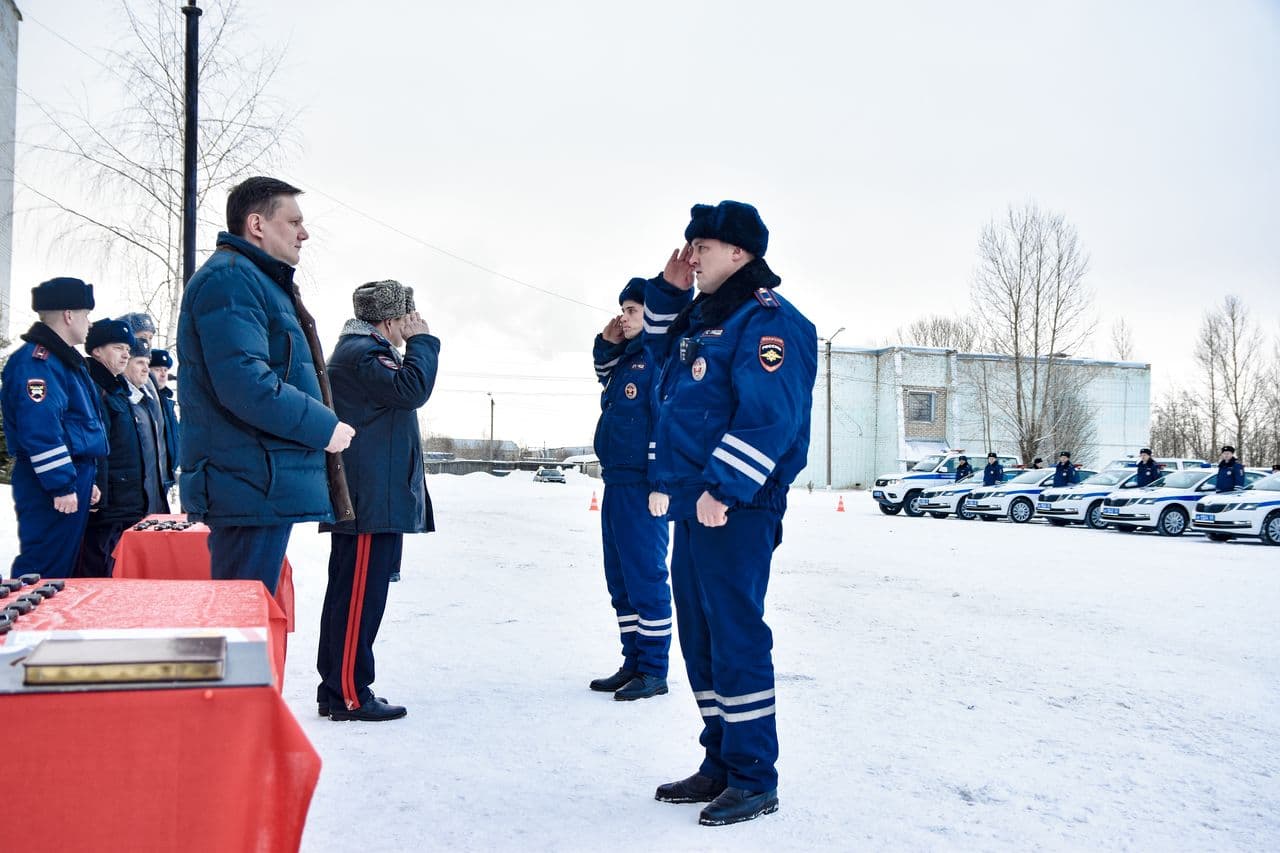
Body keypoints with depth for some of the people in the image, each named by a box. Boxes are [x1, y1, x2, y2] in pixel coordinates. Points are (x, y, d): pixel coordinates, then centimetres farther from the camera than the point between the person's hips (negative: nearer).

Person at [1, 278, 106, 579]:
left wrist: (85, 481, 24)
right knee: (42, 574, -9)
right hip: (51, 486, -11)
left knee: (62, 568, 14)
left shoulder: (64, 359, 19)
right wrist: (61, 486, -23)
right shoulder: (36, 361, -14)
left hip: (73, 478, 11)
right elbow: (40, 430, -23)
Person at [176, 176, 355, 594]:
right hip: (252, 483, -11)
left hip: (258, 484, 11)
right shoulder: (230, 278, -12)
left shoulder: (260, 281, 23)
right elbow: (244, 384, -24)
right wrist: (324, 427, -14)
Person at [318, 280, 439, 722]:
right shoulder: (361, 352, -12)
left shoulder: (363, 350, 23)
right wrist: (421, 340, -11)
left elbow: (401, 389, 26)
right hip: (372, 498, -12)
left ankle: (337, 688, 21)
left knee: (349, 593, 13)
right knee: (360, 595, -8)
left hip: (369, 498, 12)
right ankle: (348, 695, -3)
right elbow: (412, 389, -21)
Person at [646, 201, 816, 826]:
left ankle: (754, 780, 5)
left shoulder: (768, 319, -11)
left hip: (736, 508, -9)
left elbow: (768, 414, -21)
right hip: (694, 505, 10)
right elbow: (671, 408, 29)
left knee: (736, 636, -6)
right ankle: (721, 764, 24)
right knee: (699, 637, 13)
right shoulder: (698, 319, 18)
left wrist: (725, 487, -24)